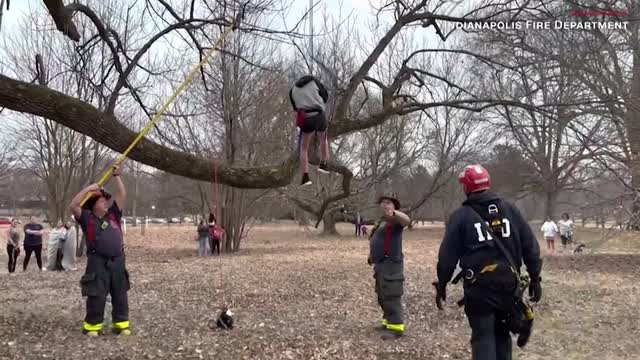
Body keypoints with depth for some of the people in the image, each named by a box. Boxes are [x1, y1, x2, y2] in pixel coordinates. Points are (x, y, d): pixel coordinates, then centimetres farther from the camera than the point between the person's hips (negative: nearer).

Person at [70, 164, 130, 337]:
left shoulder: (113, 215, 11)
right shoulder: (87, 218, 2)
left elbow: (122, 195, 10)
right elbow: (73, 206, -11)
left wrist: (116, 176, 8)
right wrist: (88, 189, -12)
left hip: (117, 261, 4)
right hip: (98, 262, -4)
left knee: (120, 295, 9)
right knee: (97, 296, 0)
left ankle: (121, 323, 17)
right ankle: (92, 324, 12)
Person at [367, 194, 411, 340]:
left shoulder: (394, 221, -11)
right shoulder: (381, 221, 20)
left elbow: (407, 220, -35)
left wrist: (394, 213, -54)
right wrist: (371, 255, 19)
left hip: (391, 264, -10)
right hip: (381, 264, 10)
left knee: (391, 296, -12)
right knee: (382, 296, 17)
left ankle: (396, 326, -9)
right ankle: (388, 321, 27)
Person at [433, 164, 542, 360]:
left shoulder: (461, 216, -4)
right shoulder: (509, 209, 6)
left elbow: (447, 255, -3)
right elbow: (530, 246, 6)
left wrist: (441, 284, 8)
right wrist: (535, 278, 14)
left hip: (479, 288, -4)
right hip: (508, 285, 4)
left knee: (483, 338, 2)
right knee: (502, 334, 19)